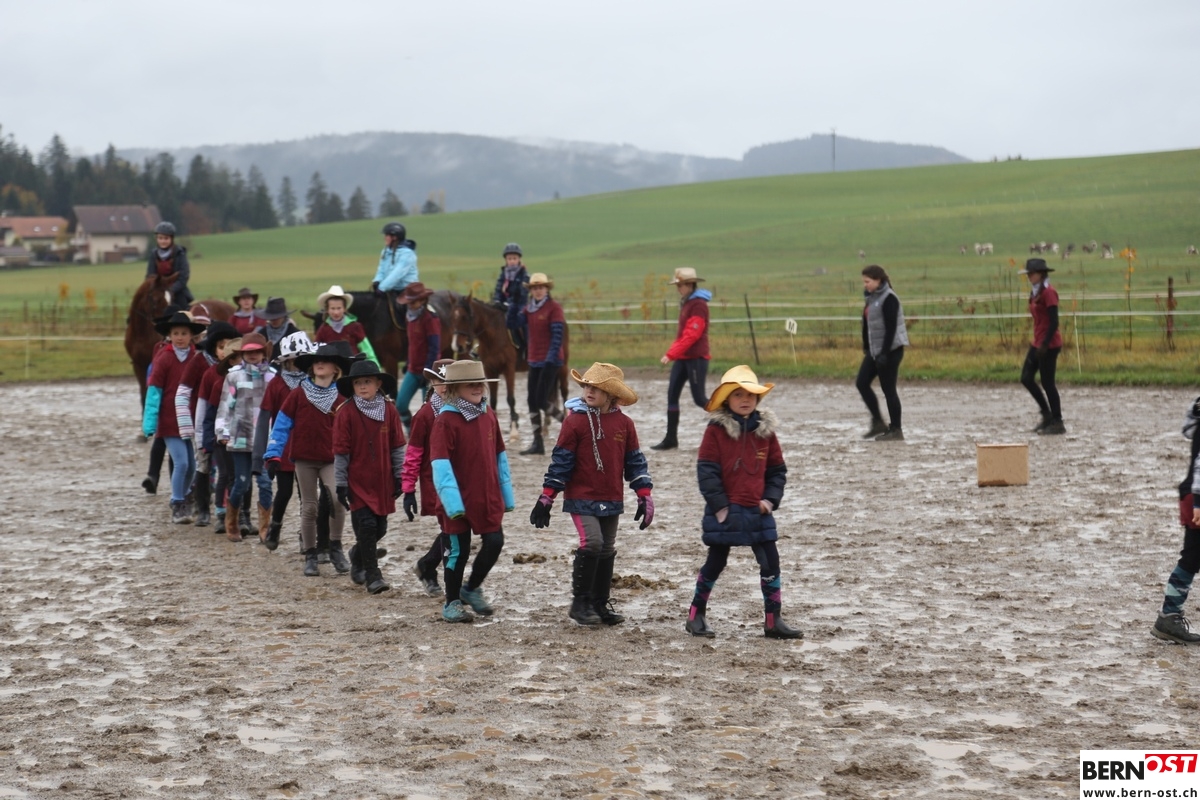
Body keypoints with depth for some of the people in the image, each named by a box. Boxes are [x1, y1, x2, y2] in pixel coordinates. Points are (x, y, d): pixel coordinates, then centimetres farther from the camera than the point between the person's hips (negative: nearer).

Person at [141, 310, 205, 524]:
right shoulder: (164, 359, -7)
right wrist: (149, 423, -11)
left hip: (191, 421, 4)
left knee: (192, 465, 9)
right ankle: (177, 507, 1)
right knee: (181, 462, -11)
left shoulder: (197, 359, 3)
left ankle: (182, 501, 29)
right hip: (170, 421, -4)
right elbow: (154, 391, -7)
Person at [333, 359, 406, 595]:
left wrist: (399, 476, 5)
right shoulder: (346, 413, -8)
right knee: (367, 525, -9)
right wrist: (341, 483, -7)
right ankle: (372, 575, 0)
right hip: (357, 481, -4)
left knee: (380, 527, 10)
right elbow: (340, 451, -5)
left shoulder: (389, 411, 0)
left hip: (383, 481, 4)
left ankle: (358, 556, 39)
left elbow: (397, 447, 7)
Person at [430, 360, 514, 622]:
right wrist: (452, 501, -24)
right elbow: (440, 463, -18)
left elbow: (500, 455, 13)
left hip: (489, 498, 5)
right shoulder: (445, 421, -13)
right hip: (461, 500, -5)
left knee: (494, 543, 1)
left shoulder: (489, 415, 7)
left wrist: (506, 493, 12)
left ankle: (472, 588, 25)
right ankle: (452, 602, 19)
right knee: (458, 550, 3)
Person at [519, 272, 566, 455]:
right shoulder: (528, 309, 11)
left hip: (550, 361, -7)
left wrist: (550, 359, -20)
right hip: (534, 361, 7)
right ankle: (537, 444, 11)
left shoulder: (554, 307, -9)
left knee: (541, 400, -12)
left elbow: (558, 335, -14)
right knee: (532, 402, 5)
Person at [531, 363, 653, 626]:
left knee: (607, 550, 11)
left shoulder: (624, 424, 2)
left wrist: (645, 496, 4)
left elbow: (635, 461, 9)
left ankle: (600, 604, 23)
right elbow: (561, 460, -6)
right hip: (581, 498, -5)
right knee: (591, 543, -18)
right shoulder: (575, 421, -8)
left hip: (611, 500, 5)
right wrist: (546, 498, -6)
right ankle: (580, 602, -5)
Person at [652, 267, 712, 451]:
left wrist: (671, 354, -22)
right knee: (672, 395, 4)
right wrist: (674, 353, 15)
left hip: (696, 358, -9)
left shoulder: (698, 305, -15)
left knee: (699, 398, -6)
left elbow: (691, 335, -21)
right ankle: (671, 439, 7)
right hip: (683, 357, 9)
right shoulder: (686, 303, 15)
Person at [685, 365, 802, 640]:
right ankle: (696, 616, 20)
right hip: (725, 511, -4)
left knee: (771, 563, 2)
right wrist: (719, 505, -13)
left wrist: (770, 499, -2)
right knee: (716, 563, 5)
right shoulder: (716, 430, -8)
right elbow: (706, 470, -11)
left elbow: (777, 469, 11)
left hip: (757, 511, 4)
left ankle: (773, 621, 10)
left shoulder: (765, 429, 5)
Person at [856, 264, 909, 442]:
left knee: (888, 389, -4)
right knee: (861, 383, 7)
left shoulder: (889, 299, -16)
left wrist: (884, 353, -22)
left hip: (890, 350, -9)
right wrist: (866, 347, 15)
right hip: (875, 350, 9)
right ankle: (878, 422, 15)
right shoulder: (871, 298, 10)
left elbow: (891, 328, -20)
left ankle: (896, 430, 5)